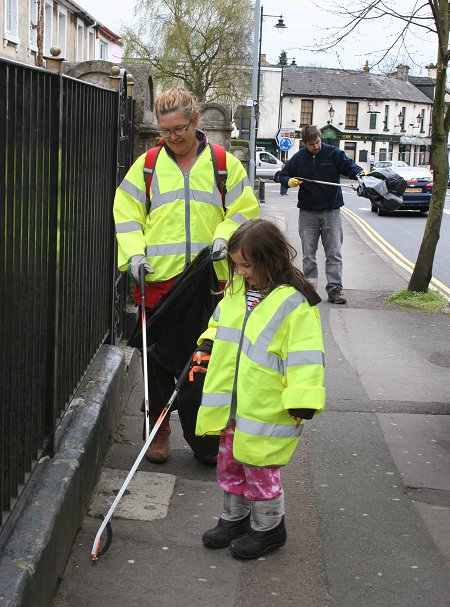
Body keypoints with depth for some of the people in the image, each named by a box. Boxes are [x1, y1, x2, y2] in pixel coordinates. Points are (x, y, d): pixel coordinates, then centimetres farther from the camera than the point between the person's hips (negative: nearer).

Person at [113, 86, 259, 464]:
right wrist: (134, 253, -7)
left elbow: (245, 209, 8)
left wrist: (225, 236, -10)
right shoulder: (148, 164, 7)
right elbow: (126, 213, 7)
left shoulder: (224, 163, 6)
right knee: (159, 357, 6)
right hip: (158, 278, 0)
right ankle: (159, 428, 21)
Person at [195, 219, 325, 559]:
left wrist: (302, 401, -22)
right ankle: (235, 518, 38)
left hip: (266, 407, -7)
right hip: (230, 402, 8)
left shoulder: (295, 302, -19)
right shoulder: (237, 288, 4)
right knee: (230, 463, 19)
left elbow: (306, 356, -19)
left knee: (259, 470, 6)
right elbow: (222, 321, 24)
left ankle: (268, 527, 27)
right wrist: (209, 343, 10)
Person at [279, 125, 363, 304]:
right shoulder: (298, 158, 3)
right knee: (308, 254, 5)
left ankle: (334, 289, -1)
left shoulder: (334, 153, -2)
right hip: (307, 212, 2)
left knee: (334, 254, -2)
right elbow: (282, 176, 11)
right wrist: (289, 181, -12)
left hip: (331, 211, -1)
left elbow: (350, 166, -6)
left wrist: (361, 173, -28)